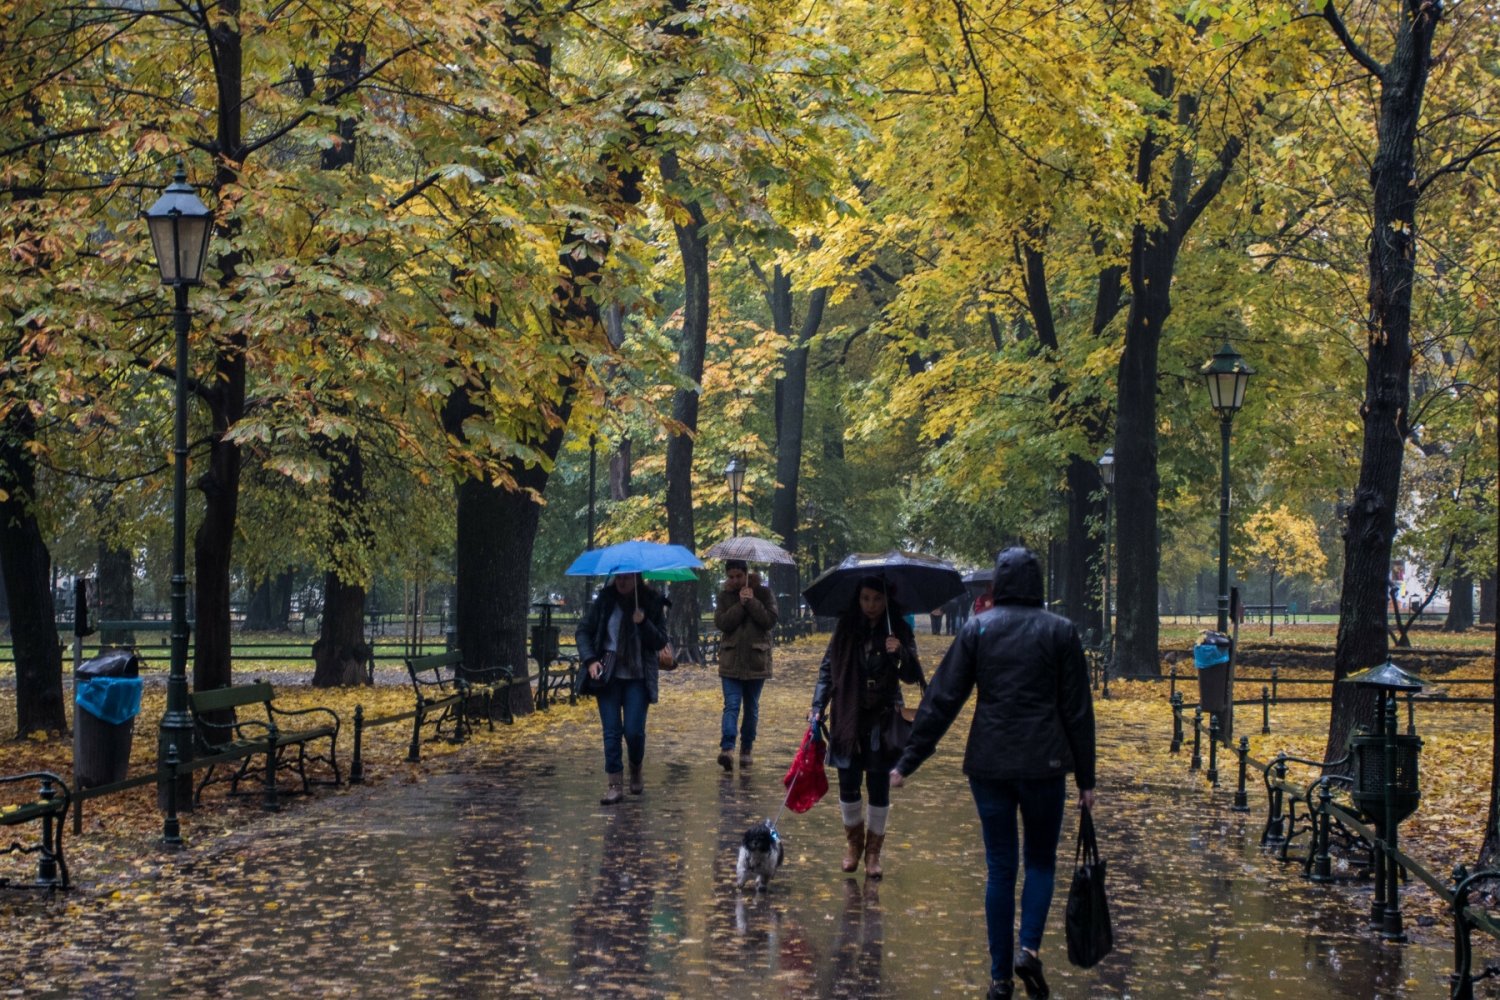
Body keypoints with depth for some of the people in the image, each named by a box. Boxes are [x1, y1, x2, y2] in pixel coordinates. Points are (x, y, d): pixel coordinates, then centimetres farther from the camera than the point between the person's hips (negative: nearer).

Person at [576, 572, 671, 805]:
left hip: (638, 678, -1)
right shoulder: (605, 599, 1)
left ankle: (636, 771, 22)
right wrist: (590, 660, -8)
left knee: (634, 731, -6)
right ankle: (614, 784, 2)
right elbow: (583, 630, 5)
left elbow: (661, 642, -2)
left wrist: (643, 624, -19)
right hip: (608, 675, 1)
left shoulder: (653, 603, -1)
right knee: (611, 731, -3)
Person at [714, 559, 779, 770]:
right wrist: (740, 604, -14)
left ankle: (746, 749, 21)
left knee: (752, 707, 10)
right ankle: (727, 749, -23)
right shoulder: (724, 596, 6)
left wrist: (751, 602, -16)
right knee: (731, 705, -12)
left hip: (756, 659, 0)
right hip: (731, 660, 0)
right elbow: (722, 623, -9)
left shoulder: (763, 593, 1)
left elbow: (771, 620, -11)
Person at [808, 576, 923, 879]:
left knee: (879, 787, 2)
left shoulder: (899, 632, -3)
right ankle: (854, 844, 26)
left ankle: (873, 852, 16)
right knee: (848, 785, 4)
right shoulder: (846, 629, 0)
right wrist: (818, 707, -5)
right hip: (848, 718, 1)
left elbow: (913, 677, -8)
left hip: (882, 720, -1)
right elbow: (827, 668, 4)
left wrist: (902, 653, -28)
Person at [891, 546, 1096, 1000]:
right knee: (1041, 860, 15)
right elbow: (1078, 710, 1)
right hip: (1044, 765, -1)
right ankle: (1029, 947, -6)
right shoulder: (1059, 631, 0)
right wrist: (1085, 778, 7)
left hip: (988, 765, 1)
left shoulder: (977, 628, 2)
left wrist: (909, 761, 2)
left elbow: (941, 700, -2)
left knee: (1000, 868, 9)